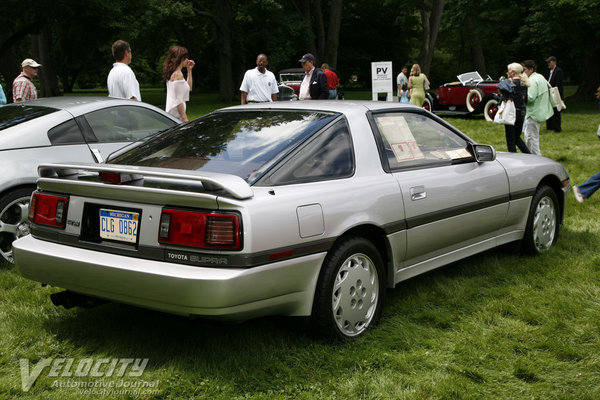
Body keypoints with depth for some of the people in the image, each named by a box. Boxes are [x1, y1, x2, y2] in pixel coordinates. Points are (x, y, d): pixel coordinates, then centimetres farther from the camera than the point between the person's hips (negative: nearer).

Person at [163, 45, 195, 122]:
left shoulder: (173, 73, 16)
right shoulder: (178, 74, -12)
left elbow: (189, 88, 30)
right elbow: (178, 100, -18)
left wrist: (189, 70, 26)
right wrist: (185, 118, -19)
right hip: (176, 114, -9)